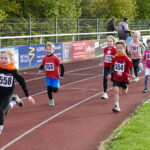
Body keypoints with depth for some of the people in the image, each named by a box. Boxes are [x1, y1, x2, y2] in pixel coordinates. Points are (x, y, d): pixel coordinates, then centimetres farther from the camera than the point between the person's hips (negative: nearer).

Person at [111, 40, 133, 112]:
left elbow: (130, 67, -7)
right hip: (116, 78, 2)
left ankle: (126, 87, 53)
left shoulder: (126, 59, -15)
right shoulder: (115, 58, -5)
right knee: (116, 91, -12)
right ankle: (116, 106, -9)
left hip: (124, 78, -1)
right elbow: (112, 67, 9)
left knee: (124, 92, 15)